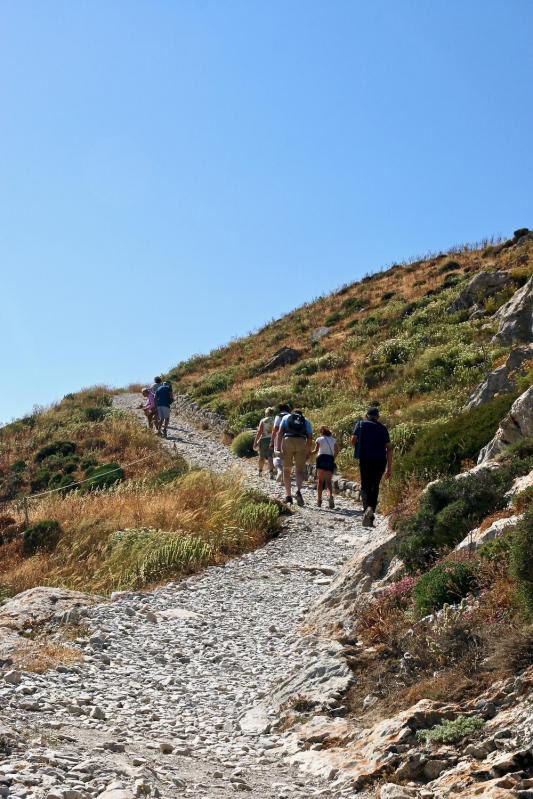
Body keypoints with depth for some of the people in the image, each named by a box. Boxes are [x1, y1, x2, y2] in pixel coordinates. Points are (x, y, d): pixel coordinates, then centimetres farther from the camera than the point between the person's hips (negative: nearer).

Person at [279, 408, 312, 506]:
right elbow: (310, 437, 11)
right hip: (301, 442, 0)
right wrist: (308, 452, 13)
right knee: (299, 470, 4)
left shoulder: (286, 417, 23)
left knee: (286, 470, 12)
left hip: (287, 441, 0)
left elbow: (280, 432, 8)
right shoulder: (306, 421, 25)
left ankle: (288, 496, 7)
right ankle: (298, 491, -22)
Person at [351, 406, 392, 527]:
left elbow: (353, 440, -4)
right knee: (375, 487, 11)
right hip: (380, 460, 1)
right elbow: (389, 448, 5)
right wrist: (389, 467, 7)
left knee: (365, 486, 8)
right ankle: (370, 518, 6)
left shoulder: (360, 424, 7)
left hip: (365, 459, -1)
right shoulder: (383, 428, 10)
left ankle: (367, 507, -21)